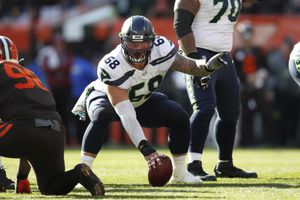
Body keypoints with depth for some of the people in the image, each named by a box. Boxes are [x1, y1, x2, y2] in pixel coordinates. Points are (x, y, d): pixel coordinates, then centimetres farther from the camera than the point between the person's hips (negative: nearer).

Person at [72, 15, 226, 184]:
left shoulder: (162, 50, -28)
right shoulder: (111, 67, -40)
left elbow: (190, 66, -11)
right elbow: (125, 115, -44)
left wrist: (208, 66, -36)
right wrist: (145, 148, -52)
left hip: (142, 101, 5)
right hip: (105, 96, -5)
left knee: (180, 117, -14)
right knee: (102, 115, -39)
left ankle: (180, 173, 5)